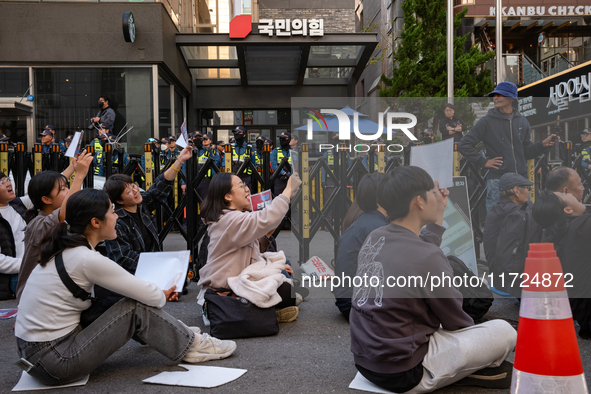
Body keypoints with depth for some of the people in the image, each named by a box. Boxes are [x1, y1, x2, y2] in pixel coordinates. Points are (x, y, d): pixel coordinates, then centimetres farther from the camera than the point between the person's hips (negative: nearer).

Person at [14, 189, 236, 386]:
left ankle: (173, 332, 23)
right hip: (53, 363, -9)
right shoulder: (88, 259, -21)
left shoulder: (63, 250, 6)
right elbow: (151, 297, -15)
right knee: (137, 309, -9)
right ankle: (191, 345, 8)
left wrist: (159, 294, 11)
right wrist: (162, 296, 8)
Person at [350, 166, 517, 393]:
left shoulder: (373, 238, 0)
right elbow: (456, 322, -7)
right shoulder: (428, 256, -21)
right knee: (504, 331, 0)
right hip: (402, 376, -8)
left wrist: (437, 217, 17)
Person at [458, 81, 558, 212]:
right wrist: (484, 162, -6)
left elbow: (526, 151, 15)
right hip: (497, 180, -4)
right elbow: (464, 145, -1)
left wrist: (542, 145, -1)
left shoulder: (522, 121, 12)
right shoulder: (487, 121, -1)